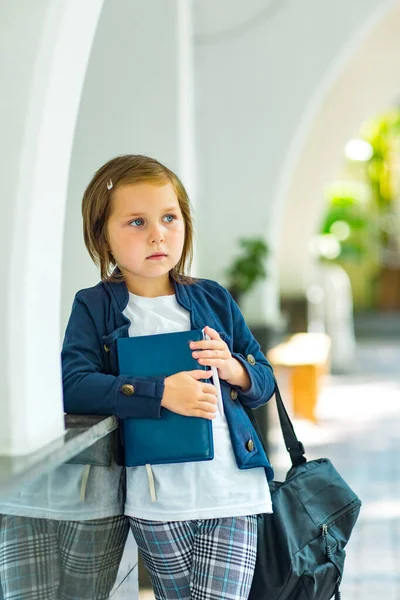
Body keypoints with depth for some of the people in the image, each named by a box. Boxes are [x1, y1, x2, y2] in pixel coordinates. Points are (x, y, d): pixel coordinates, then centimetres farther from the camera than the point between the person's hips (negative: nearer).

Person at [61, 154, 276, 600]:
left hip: (232, 494, 1)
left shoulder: (214, 300, 9)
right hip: (155, 500, -1)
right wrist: (159, 392, -22)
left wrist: (233, 369, -9)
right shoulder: (94, 308, 0)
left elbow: (265, 383, 14)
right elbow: (72, 386, -15)